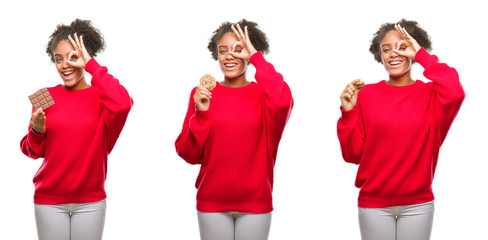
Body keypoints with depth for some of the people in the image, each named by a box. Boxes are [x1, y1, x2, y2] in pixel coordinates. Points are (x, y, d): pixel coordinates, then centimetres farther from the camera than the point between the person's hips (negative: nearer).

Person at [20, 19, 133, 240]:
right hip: (49, 201, 1)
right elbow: (34, 152, 9)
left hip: (90, 202, -1)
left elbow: (122, 104, -29)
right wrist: (36, 131, -14)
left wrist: (91, 64, -19)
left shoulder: (101, 97, -3)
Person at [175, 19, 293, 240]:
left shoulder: (262, 94, -1)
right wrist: (200, 113, -13)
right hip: (212, 204, 1)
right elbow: (189, 155, 2)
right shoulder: (201, 94, 3)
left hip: (255, 203, -1)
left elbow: (282, 101, -26)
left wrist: (256, 56, -15)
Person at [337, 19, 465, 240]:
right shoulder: (366, 94, 1)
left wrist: (422, 55, -15)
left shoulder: (430, 94, -1)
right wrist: (348, 112, -13)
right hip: (374, 205, 0)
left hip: (417, 205, 0)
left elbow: (454, 93, -26)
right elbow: (353, 154, 2)